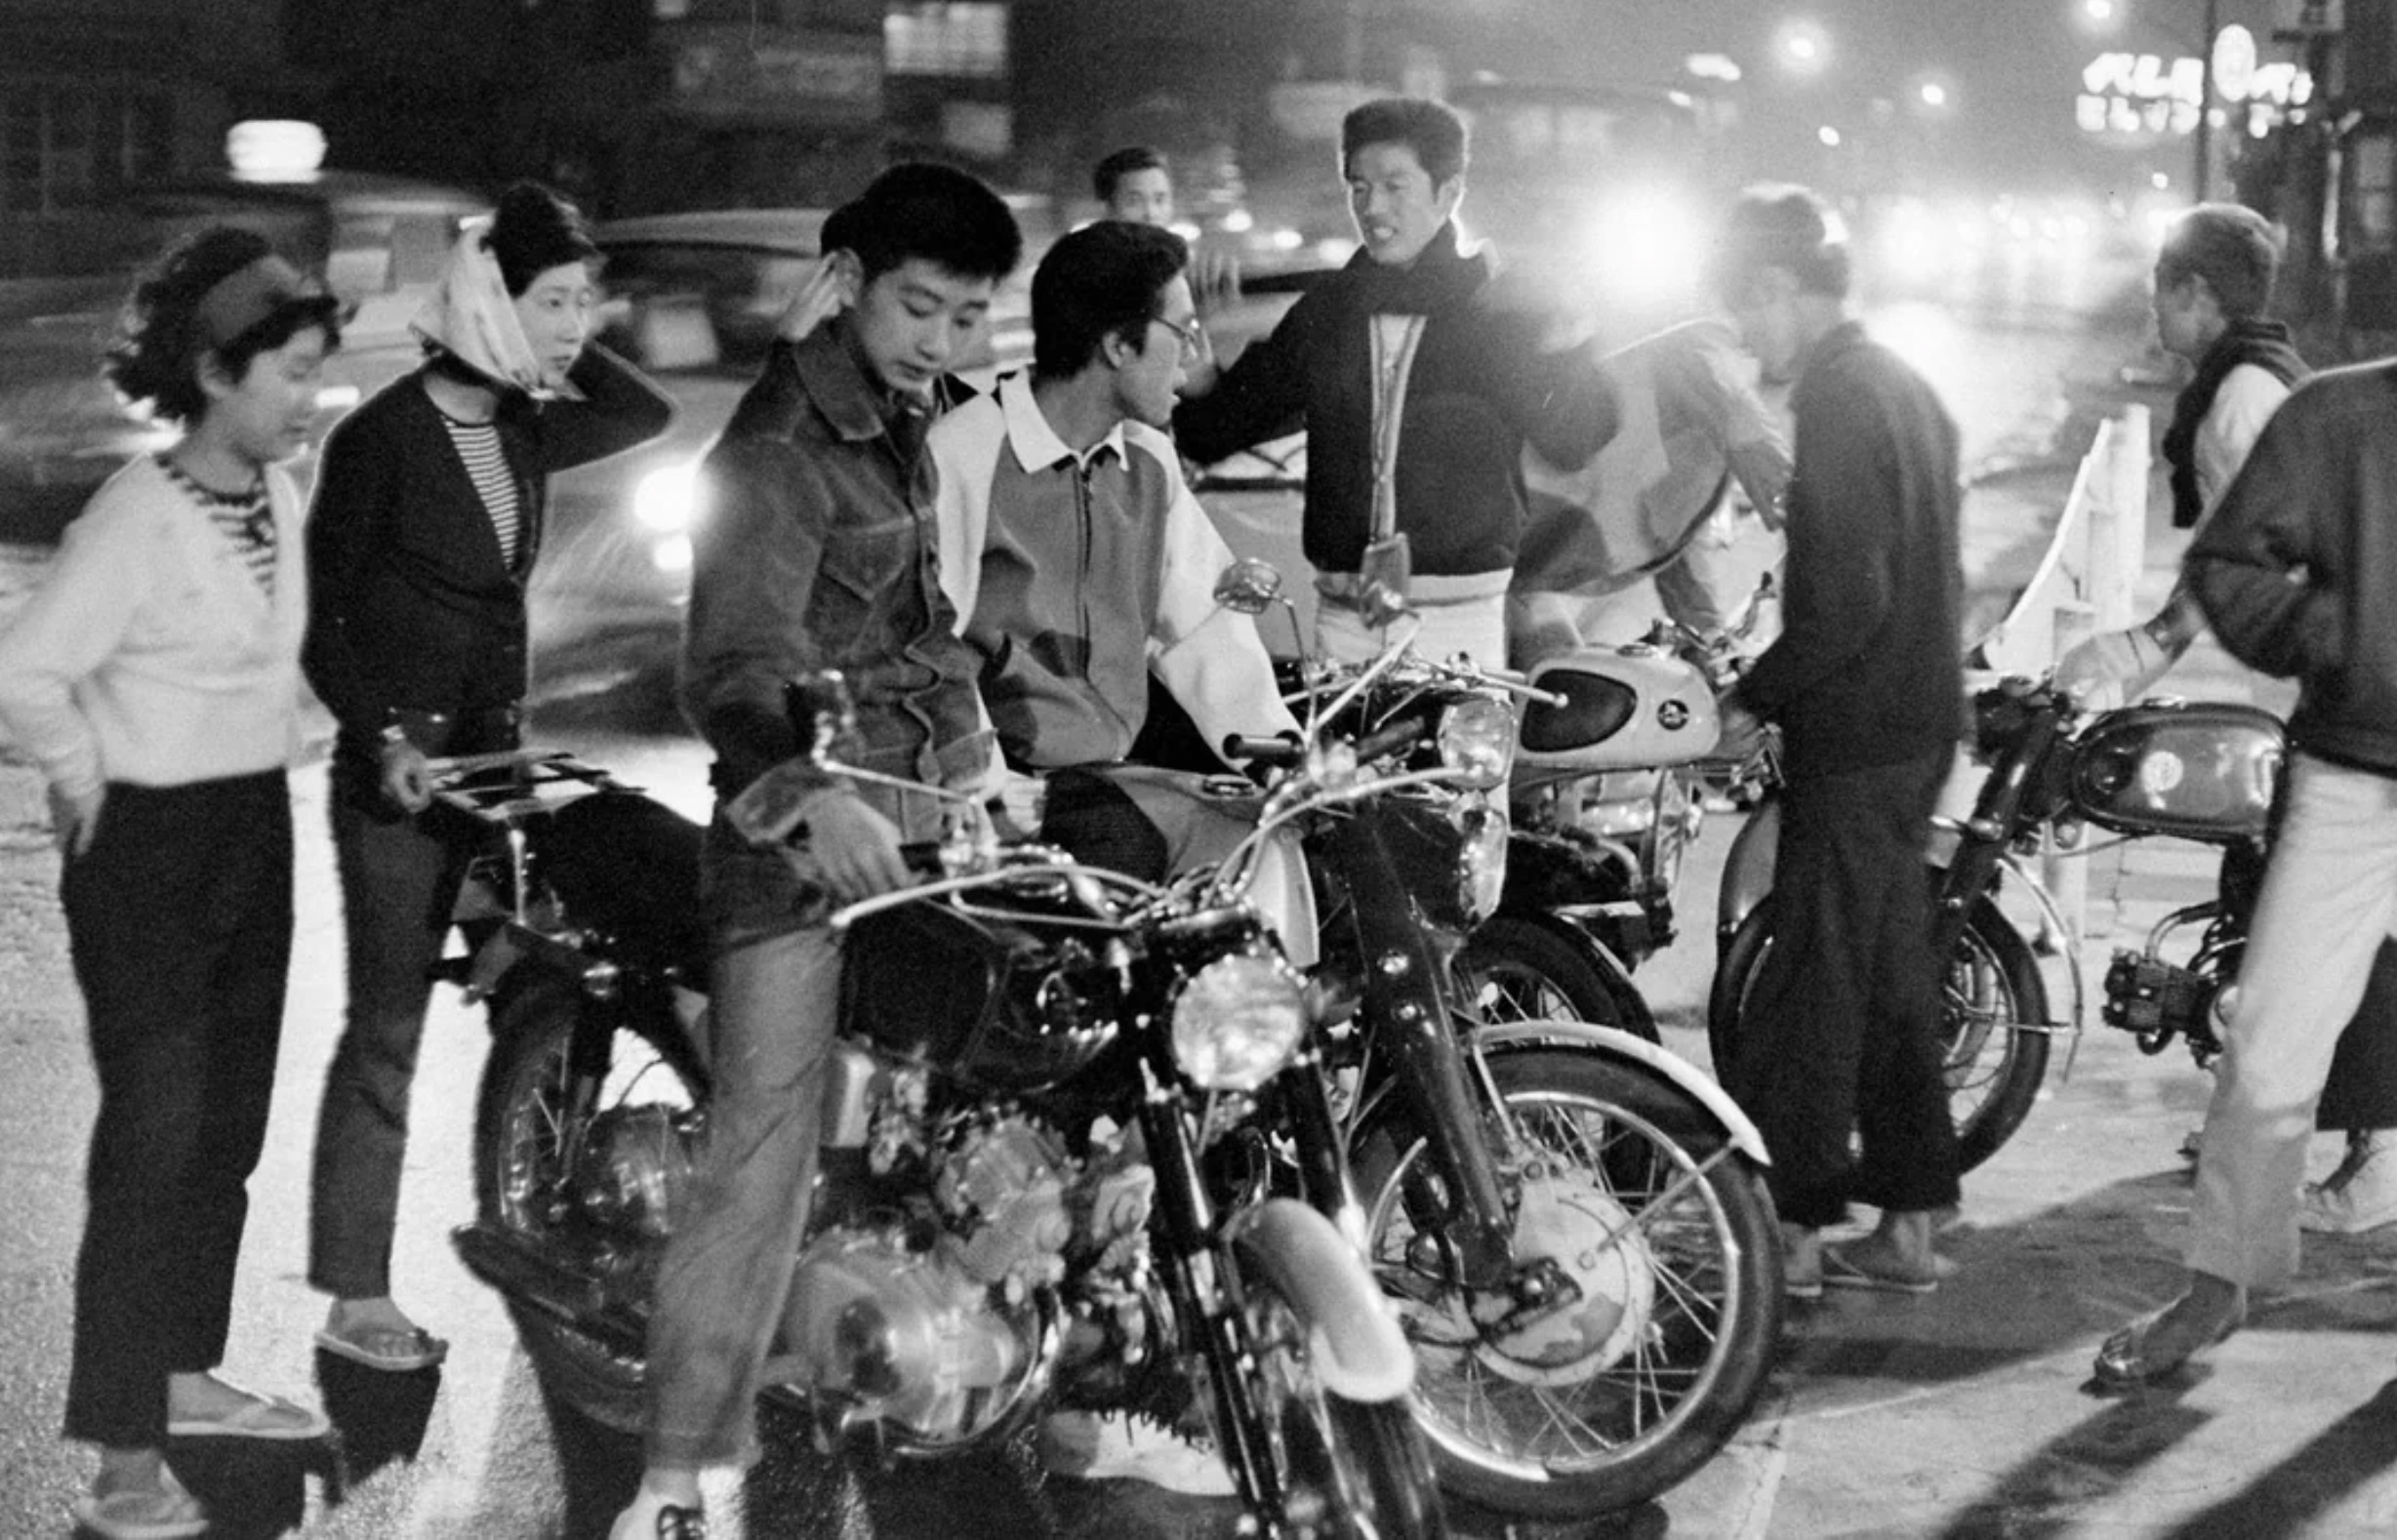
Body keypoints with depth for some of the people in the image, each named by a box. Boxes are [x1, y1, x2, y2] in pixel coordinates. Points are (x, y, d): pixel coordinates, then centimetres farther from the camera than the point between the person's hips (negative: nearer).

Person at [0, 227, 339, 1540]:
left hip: (257, 830, 8)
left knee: (230, 1123, 15)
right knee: (153, 1135, -7)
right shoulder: (139, 520, -20)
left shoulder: (280, 500, 5)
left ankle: (186, 1371, 30)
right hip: (149, 848, -8)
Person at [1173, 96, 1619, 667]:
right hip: (1341, 615, 3)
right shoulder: (1324, 311, 11)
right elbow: (1213, 435, 16)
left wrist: (1567, 349, -27)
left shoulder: (1496, 314, 0)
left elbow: (1571, 442, -12)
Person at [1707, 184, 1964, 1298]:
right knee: (1891, 970, 13)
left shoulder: (1836, 400, -16)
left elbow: (1845, 597, -23)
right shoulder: (1900, 383, 14)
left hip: (1853, 734, -10)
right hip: (1918, 715, 10)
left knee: (1814, 979, -3)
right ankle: (1907, 1225, 19)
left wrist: (1754, 697, -12)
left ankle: (1793, 1228, 3)